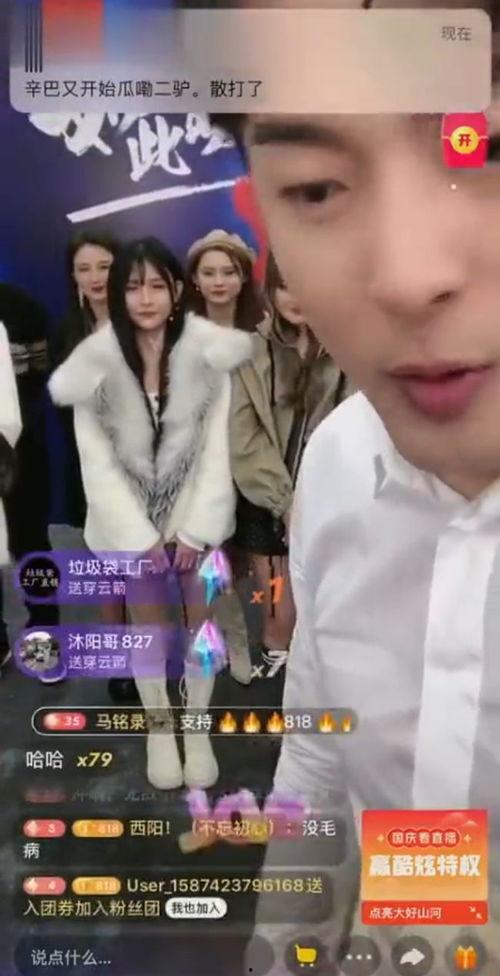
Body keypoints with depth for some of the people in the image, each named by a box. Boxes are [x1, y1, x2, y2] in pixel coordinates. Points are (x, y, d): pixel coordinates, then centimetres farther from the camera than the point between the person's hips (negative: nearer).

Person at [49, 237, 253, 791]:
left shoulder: (206, 353, -11)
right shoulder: (96, 362, -10)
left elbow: (217, 448, -8)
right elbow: (97, 461, -8)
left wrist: (194, 530, -11)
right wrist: (142, 537, -11)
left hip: (198, 512, 0)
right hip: (130, 518, 0)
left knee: (203, 619, 5)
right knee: (147, 625, 9)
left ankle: (197, 727, 27)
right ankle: (158, 729, 30)